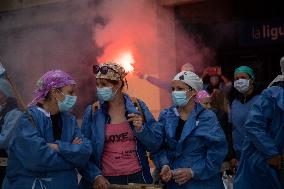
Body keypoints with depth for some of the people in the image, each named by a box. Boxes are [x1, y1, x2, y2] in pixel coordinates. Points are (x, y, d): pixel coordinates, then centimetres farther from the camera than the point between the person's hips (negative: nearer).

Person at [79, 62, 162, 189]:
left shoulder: (138, 107, -2)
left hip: (137, 178, 1)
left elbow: (156, 144, 1)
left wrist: (140, 129, -16)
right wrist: (95, 176, -17)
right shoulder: (93, 112, -4)